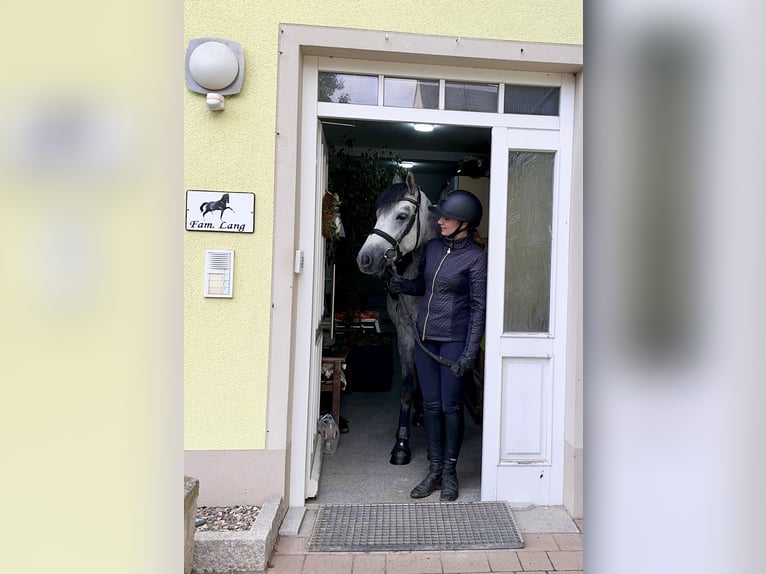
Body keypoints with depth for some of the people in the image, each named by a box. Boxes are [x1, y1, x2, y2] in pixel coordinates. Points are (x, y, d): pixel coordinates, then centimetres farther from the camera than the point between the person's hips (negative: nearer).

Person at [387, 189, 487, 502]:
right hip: (425, 336, 6)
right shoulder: (432, 247, 7)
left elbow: (478, 307, -12)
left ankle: (450, 472, 22)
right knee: (431, 405, 12)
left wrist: (469, 354, -16)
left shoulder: (476, 257, -11)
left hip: (453, 339, -6)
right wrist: (402, 285, -3)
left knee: (451, 406, 5)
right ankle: (434, 470, 25)